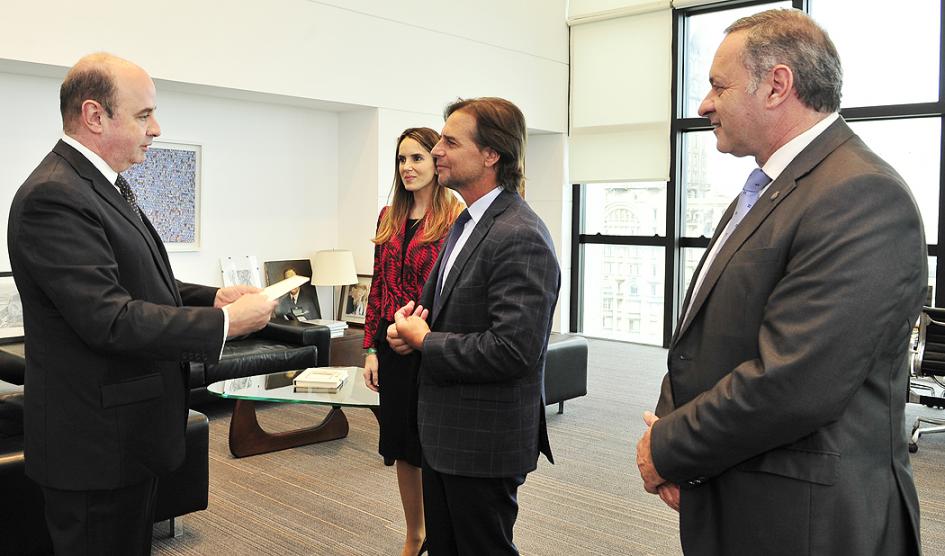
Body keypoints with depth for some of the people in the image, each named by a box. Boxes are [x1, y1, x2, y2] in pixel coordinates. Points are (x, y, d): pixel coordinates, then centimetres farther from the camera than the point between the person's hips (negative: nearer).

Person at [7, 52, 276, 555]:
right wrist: (225, 321, -21)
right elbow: (109, 319, -27)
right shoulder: (53, 197, -21)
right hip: (96, 444, -10)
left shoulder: (106, 186, 11)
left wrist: (213, 296, 1)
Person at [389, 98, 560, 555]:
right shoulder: (467, 223, 10)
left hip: (485, 441, -9)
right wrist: (411, 323, -1)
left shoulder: (520, 238, -22)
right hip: (443, 431, 9)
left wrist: (424, 340, -17)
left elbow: (515, 349, -29)